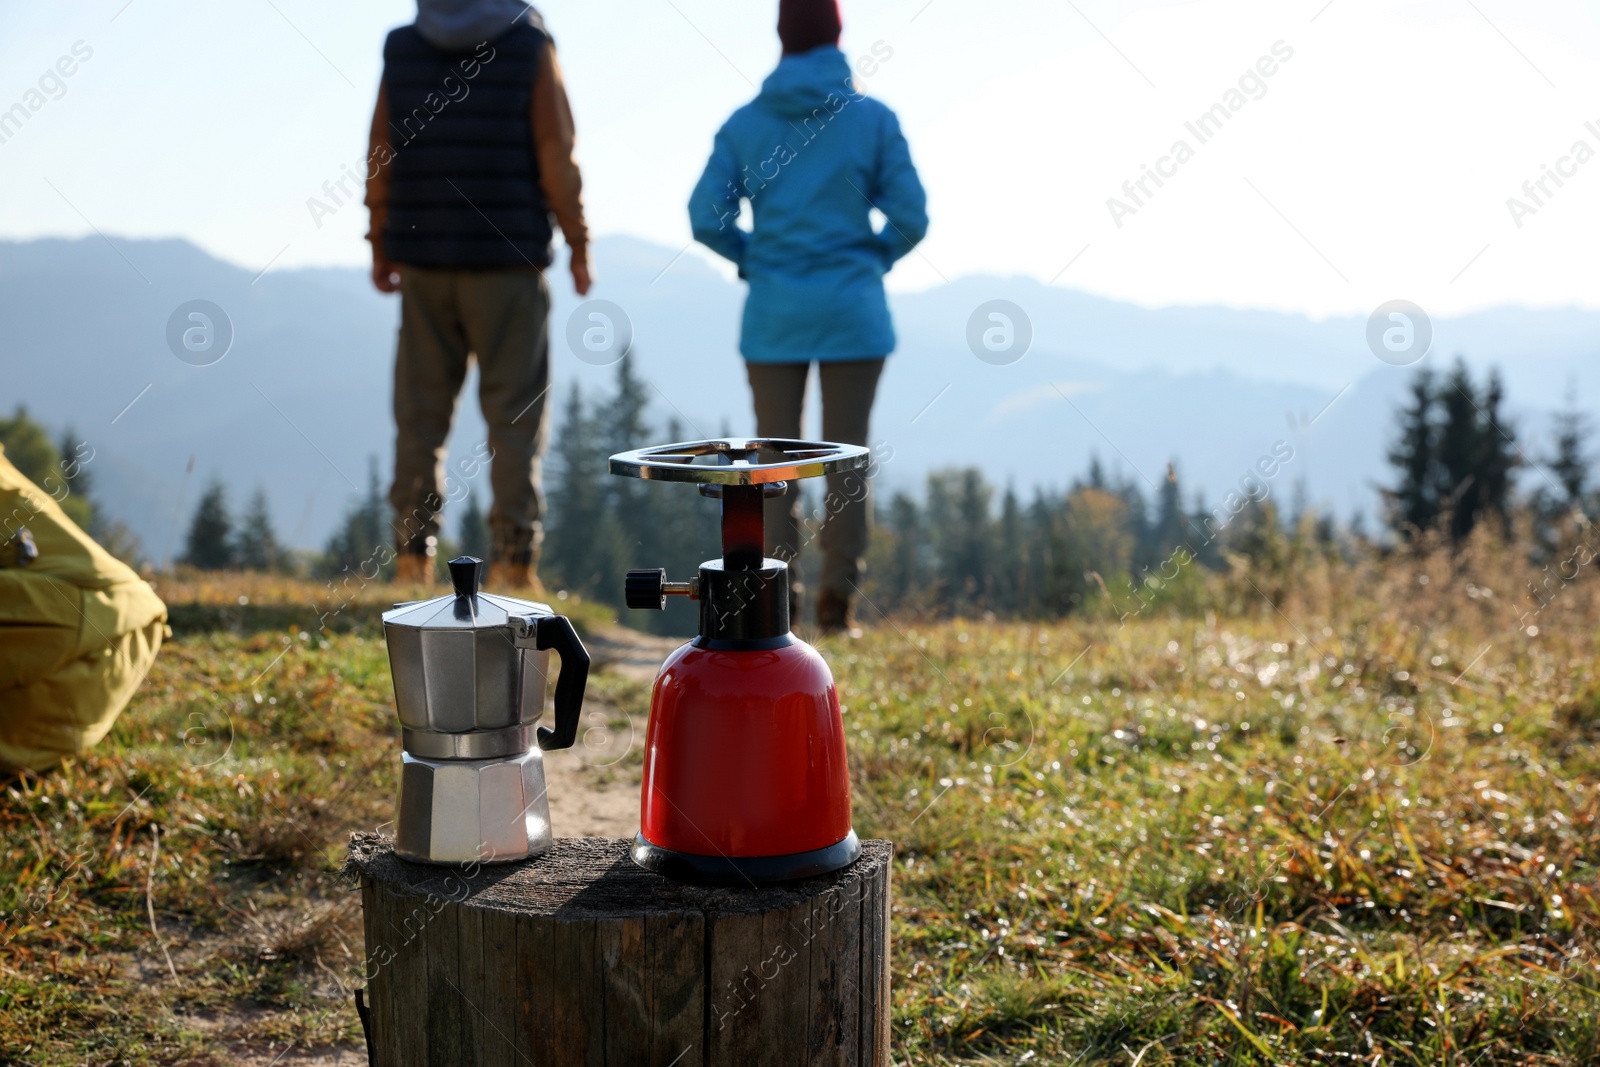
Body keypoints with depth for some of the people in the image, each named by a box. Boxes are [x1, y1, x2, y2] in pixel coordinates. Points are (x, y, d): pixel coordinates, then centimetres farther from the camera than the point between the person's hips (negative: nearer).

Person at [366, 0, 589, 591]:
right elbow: (555, 155, -7)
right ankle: (512, 555, -1)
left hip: (422, 255, 3)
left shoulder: (402, 48, 4)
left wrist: (380, 242, 14)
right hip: (508, 255, -3)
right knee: (513, 410, 2)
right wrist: (578, 242, 1)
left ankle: (413, 551, 6)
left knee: (420, 410, 8)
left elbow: (380, 156, 5)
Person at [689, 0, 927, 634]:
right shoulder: (873, 119, -3)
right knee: (845, 454, 6)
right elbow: (910, 218, -6)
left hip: (773, 314, 1)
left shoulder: (744, 123, 0)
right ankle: (836, 594, 2)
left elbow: (706, 219, -4)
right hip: (853, 311, -1)